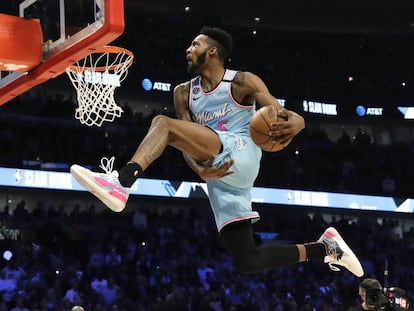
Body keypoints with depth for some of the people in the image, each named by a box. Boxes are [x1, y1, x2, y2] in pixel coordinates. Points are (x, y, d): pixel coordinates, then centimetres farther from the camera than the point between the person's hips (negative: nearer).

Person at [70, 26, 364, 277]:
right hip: (219, 177, 7)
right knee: (247, 261, 0)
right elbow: (189, 143, 14)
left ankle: (121, 183, -45)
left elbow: (285, 117, 1)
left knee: (163, 123, -22)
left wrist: (293, 125, -25)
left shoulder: (243, 82, 5)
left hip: (240, 152, -7)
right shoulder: (184, 93, 20)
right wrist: (199, 169, -9)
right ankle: (324, 247, 16)